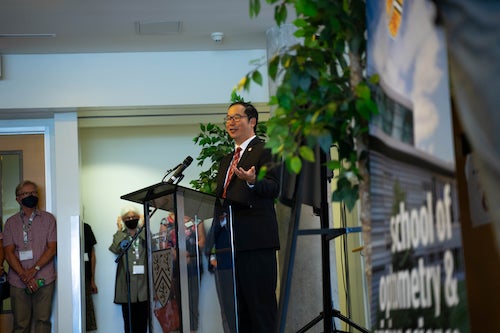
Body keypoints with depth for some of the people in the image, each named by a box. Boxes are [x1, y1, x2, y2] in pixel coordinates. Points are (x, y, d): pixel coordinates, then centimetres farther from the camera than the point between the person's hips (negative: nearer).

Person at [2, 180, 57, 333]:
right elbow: (9, 253, 1)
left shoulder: (48, 218, 7)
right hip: (18, 281, 0)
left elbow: (52, 249, 1)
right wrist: (24, 276, -11)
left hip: (44, 280, 0)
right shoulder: (11, 222, 8)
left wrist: (34, 269, -12)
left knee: (43, 320, 1)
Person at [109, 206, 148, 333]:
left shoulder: (144, 234, 10)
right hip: (127, 281, -1)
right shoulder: (120, 236, 9)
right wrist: (120, 230, -3)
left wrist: (143, 227, -6)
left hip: (143, 280, 1)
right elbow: (115, 249, -12)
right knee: (129, 321, -2)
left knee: (142, 319, 4)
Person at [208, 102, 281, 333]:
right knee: (236, 307, 7)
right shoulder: (226, 161, 25)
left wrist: (252, 181, -34)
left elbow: (273, 188, -13)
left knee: (260, 303, -8)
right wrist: (215, 245, 20)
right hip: (228, 241, 8)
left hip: (255, 241, -8)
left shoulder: (265, 151, 0)